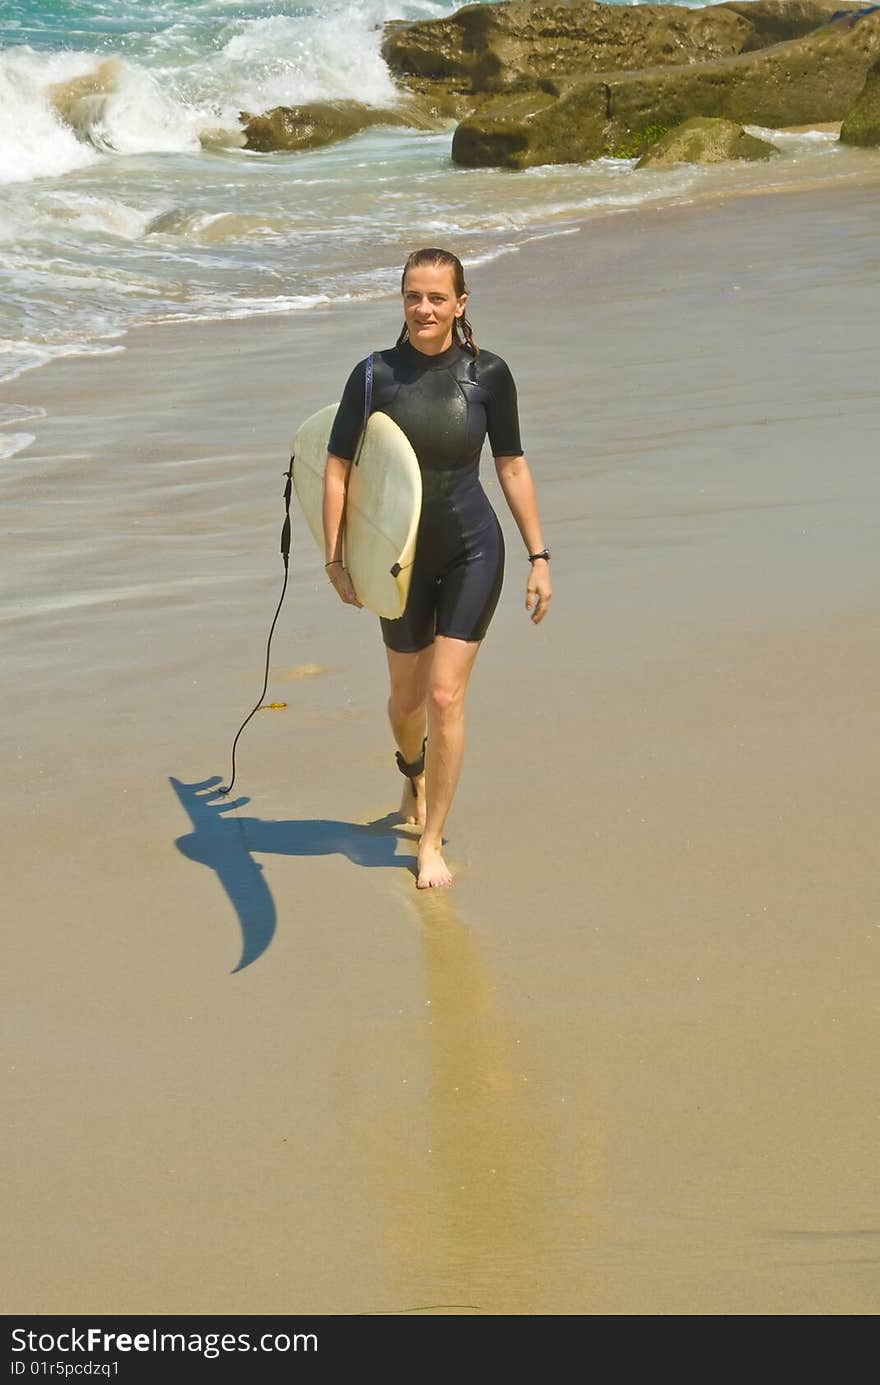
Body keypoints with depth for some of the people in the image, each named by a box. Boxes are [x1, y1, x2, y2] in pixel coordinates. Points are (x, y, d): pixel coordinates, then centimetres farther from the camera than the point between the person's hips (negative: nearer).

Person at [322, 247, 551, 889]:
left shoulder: (488, 374, -7)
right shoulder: (375, 374, -8)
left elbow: (512, 467, 2)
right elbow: (337, 467, -5)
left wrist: (538, 557, 1)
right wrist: (336, 559, -10)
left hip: (473, 553, -1)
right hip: (403, 557, 1)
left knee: (446, 697, -7)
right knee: (406, 699, 14)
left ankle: (432, 842, 5)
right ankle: (415, 773, 50)